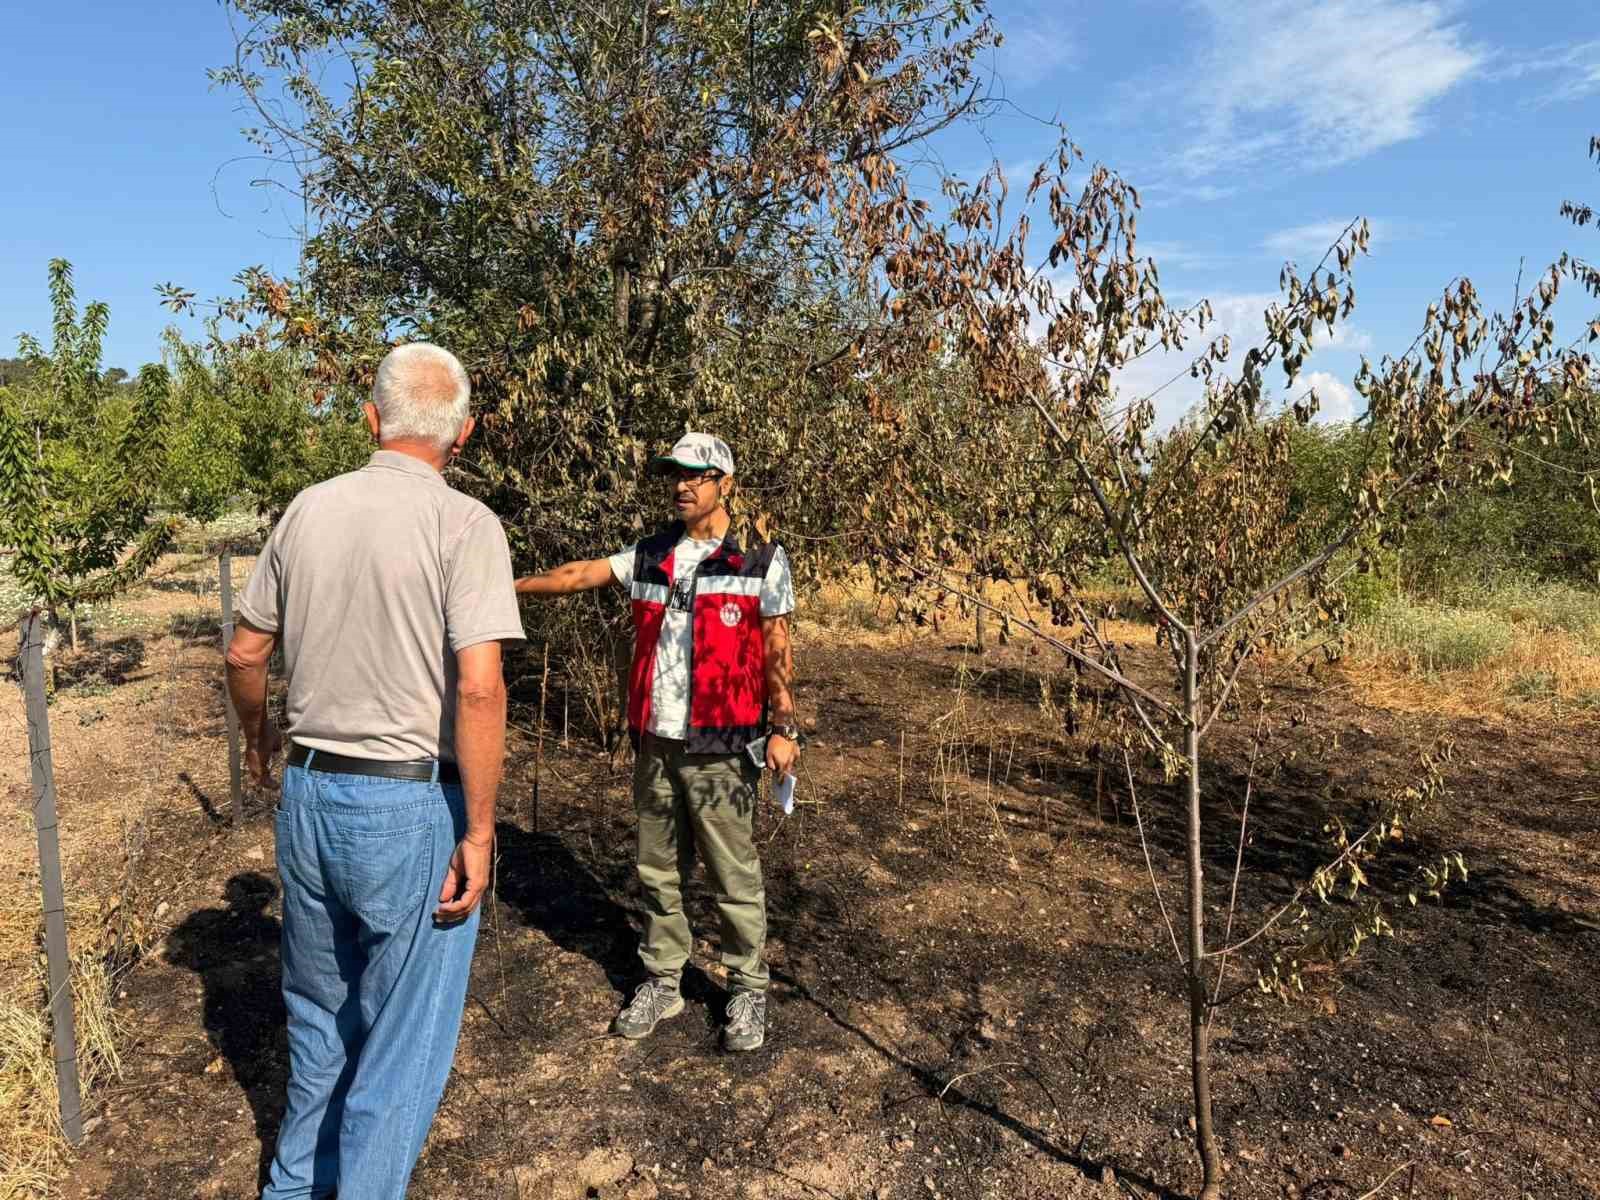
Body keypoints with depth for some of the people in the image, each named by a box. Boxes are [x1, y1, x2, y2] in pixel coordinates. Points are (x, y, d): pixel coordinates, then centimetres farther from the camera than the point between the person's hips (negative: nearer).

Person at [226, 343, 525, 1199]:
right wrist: (478, 831, -14)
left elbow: (244, 655, 11)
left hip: (308, 794, 7)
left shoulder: (307, 510, 3)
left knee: (318, 1010, 26)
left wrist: (257, 735, 29)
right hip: (409, 807, -6)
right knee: (403, 1036, 11)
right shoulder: (464, 524, -14)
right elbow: (479, 687, -21)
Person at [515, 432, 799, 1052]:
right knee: (658, 872, 14)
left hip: (720, 748, -4)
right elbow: (578, 575, 8)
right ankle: (662, 981, 30)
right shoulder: (649, 556, 9)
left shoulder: (761, 560, -3)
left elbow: (777, 649, -3)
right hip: (655, 744, 5)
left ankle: (748, 990, 21)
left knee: (734, 875, 4)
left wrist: (784, 727, -6)